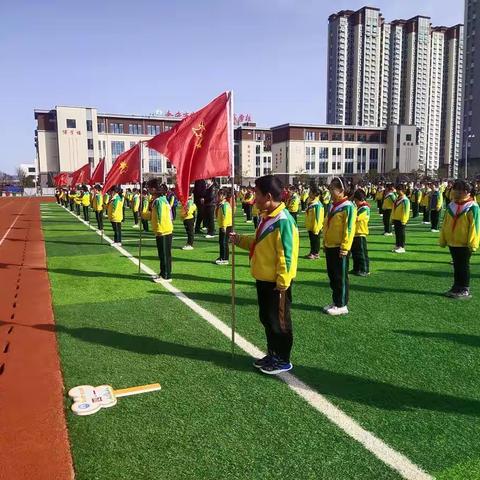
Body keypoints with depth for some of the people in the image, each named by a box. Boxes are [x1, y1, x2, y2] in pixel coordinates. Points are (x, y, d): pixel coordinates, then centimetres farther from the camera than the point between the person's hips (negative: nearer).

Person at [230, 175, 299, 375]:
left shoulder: (283, 220, -22)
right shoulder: (267, 217, 8)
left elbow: (286, 255, -23)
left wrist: (282, 283, -21)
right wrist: (239, 239, 10)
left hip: (276, 283, -9)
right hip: (263, 279, 9)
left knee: (279, 321, 5)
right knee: (266, 318, 19)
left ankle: (283, 360, 21)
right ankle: (272, 354, 35)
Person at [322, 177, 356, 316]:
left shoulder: (348, 207, -13)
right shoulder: (332, 206, 12)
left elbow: (349, 229, -17)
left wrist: (345, 247, -19)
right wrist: (325, 243, 17)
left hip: (340, 248, -8)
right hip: (330, 247, 8)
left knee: (340, 277, 1)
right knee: (332, 276, 14)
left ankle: (342, 305, 10)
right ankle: (336, 302, 25)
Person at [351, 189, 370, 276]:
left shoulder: (365, 208, -15)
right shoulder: (359, 207, 15)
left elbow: (355, 218, -24)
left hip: (361, 233, -9)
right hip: (355, 233, 9)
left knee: (362, 253, -3)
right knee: (355, 252, 15)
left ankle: (365, 270, 4)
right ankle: (356, 269, 25)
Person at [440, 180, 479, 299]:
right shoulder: (451, 206, 7)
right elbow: (445, 224, 12)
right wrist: (443, 240, 11)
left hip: (464, 244, -6)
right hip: (452, 242, 6)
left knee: (463, 267, 2)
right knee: (456, 266, 14)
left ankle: (465, 290, 10)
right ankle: (457, 287, 23)